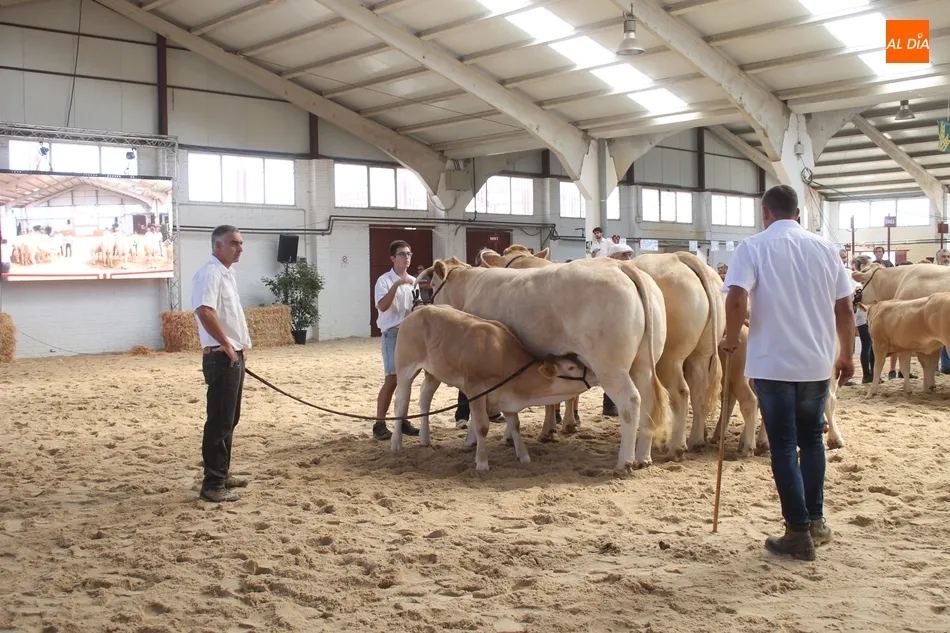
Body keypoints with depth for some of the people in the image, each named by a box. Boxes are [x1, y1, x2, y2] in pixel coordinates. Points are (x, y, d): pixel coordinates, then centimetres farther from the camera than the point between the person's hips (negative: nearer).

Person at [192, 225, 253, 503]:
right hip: (221, 358, -10)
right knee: (219, 422, -6)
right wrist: (226, 345, -22)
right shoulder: (209, 273, -16)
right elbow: (204, 311, -30)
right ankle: (212, 484, 0)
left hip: (234, 356, 10)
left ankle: (222, 473, 27)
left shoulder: (227, 273, 16)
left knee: (229, 420, 17)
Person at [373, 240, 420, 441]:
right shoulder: (385, 280, -7)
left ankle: (403, 421, 17)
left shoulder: (414, 281, 11)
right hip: (393, 333, -6)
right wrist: (397, 284, -27)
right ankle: (379, 424, -4)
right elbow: (382, 306, -21)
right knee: (391, 379, -10)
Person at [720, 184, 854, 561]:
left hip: (772, 363, -4)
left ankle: (799, 533, 8)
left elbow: (737, 298, -20)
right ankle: (816, 521, 27)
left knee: (784, 446, 5)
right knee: (811, 439, 20)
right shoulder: (824, 248, 6)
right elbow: (844, 308, 8)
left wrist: (731, 339, -4)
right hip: (817, 363, 4)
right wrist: (847, 355, 19)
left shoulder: (754, 248, -6)